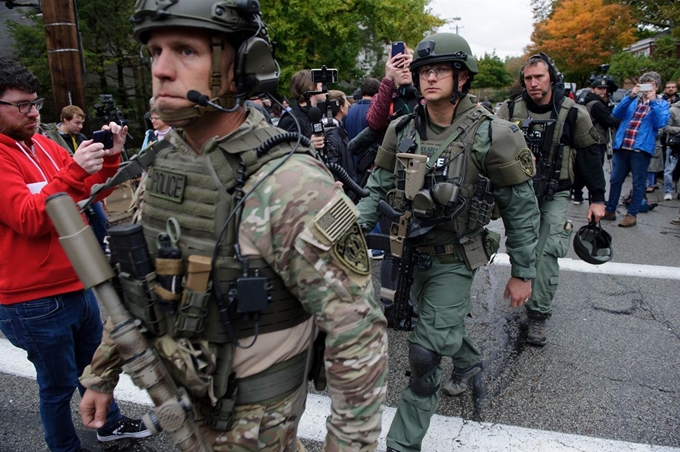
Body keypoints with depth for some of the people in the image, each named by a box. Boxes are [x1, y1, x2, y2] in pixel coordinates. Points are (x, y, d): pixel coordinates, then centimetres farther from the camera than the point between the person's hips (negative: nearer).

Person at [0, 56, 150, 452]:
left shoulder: (44, 145, 6)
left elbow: (91, 193, 7)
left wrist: (109, 159, -10)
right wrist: (74, 170, -36)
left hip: (78, 285, 8)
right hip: (35, 303, -7)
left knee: (94, 363, 24)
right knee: (59, 384, 10)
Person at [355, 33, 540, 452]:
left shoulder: (489, 135, -17)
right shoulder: (402, 130, -4)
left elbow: (521, 208, -10)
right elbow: (379, 189, 1)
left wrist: (523, 272, -7)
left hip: (455, 259, -5)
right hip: (412, 250, 5)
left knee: (426, 351, -6)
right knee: (446, 319, 28)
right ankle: (470, 361, 61)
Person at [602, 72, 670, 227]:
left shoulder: (661, 104, 7)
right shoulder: (632, 100, 14)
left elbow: (661, 123, -9)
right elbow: (616, 114, -1)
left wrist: (653, 101, -13)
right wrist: (630, 96, -10)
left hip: (641, 149, -3)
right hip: (621, 147, 3)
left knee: (638, 183, 4)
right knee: (615, 180, 9)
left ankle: (632, 215, 13)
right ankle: (610, 210, 21)